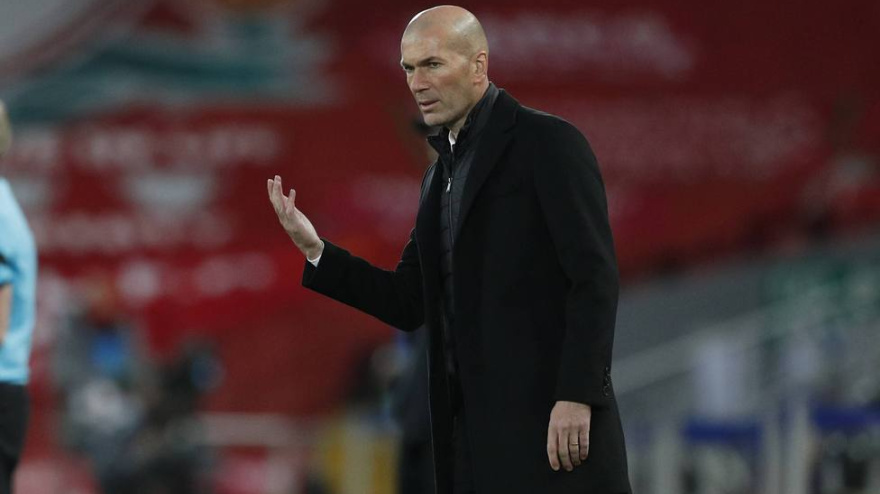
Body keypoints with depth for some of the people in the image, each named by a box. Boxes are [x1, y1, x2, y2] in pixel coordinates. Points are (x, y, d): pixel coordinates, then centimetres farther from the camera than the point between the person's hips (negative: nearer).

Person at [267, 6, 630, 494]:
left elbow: (595, 277, -12)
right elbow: (409, 303, 18)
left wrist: (576, 395, -20)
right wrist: (315, 250, 6)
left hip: (548, 417, -7)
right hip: (473, 427, 8)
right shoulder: (441, 176, 20)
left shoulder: (548, 142, -5)